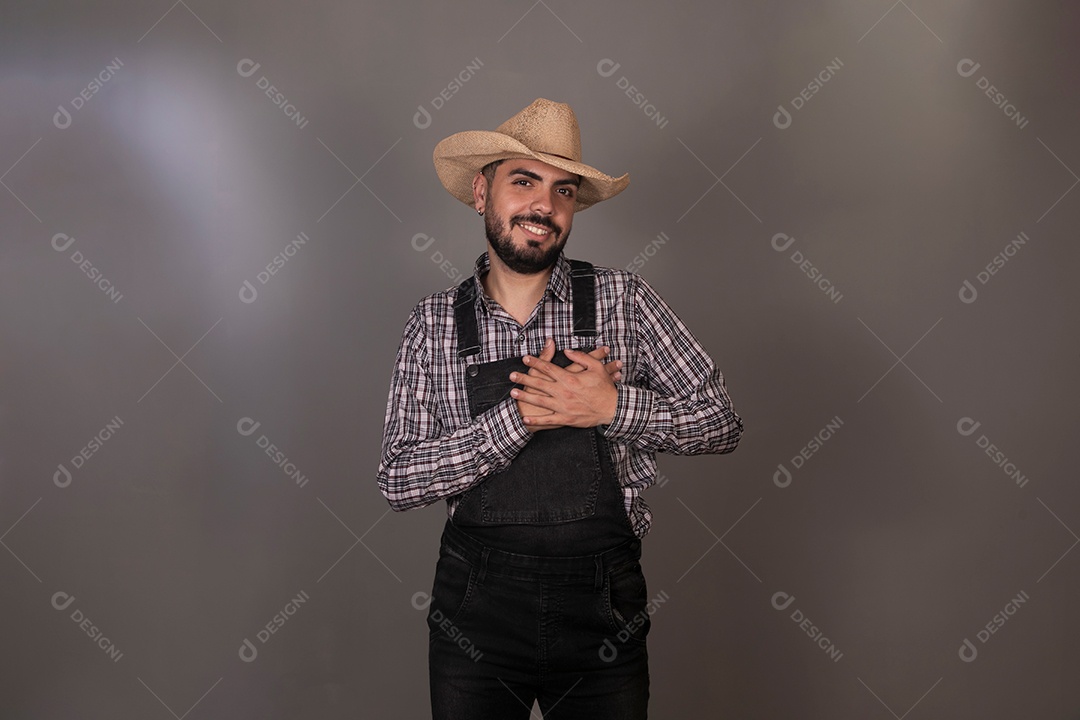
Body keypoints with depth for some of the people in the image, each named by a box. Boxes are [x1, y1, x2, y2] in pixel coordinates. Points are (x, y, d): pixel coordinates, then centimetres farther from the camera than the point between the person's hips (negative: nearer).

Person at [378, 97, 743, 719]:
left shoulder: (623, 300, -2)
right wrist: (520, 417, -18)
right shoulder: (435, 322, -1)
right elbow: (400, 482, -7)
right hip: (476, 607, 0)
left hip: (603, 607, 0)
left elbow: (722, 423, -2)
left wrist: (613, 407, -18)